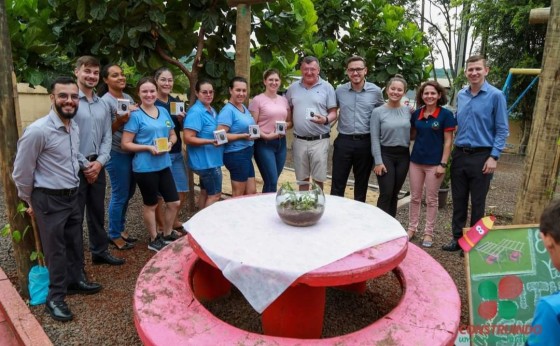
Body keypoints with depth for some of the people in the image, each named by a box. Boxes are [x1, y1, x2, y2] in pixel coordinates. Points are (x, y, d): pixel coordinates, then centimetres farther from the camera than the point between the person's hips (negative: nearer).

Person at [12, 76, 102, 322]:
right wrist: (31, 202, -1)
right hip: (49, 200, -7)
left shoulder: (75, 127, 4)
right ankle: (54, 298, 22)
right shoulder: (37, 131, -21)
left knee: (75, 242, 19)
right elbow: (21, 172, -12)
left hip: (72, 196, 7)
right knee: (55, 248, 5)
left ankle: (76, 280, 40)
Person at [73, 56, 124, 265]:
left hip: (97, 166, 6)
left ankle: (100, 252, 30)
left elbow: (107, 137, 9)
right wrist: (83, 165, -12)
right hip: (75, 168, -6)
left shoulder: (103, 105, 11)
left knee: (97, 212, 16)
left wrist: (99, 162, -4)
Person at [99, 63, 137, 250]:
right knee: (120, 195, 1)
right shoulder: (105, 101, -12)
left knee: (128, 193, 16)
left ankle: (121, 228, 32)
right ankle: (114, 235, 18)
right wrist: (119, 121, -27)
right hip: (117, 154, -7)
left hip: (132, 152, 8)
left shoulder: (129, 98, 10)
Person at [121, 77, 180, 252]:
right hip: (145, 167, -6)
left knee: (174, 202, 11)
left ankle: (167, 234, 33)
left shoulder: (164, 112, 8)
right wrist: (148, 147, -21)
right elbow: (125, 144, -12)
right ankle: (154, 239, 29)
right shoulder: (135, 115, -10)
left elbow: (173, 135, 17)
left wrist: (170, 143, -5)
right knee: (151, 204, 10)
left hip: (164, 165, 6)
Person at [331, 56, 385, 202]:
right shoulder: (340, 91, 2)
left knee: (361, 183, 13)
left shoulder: (376, 91, 0)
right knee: (337, 183, 4)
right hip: (343, 141, 0)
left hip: (365, 142, 0)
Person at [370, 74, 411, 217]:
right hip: (385, 155, -4)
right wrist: (378, 161, -13)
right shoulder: (378, 112, -5)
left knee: (395, 194, 11)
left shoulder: (408, 111, 6)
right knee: (386, 194, -7)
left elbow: (411, 134, 16)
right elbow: (375, 138, -8)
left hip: (403, 156, 4)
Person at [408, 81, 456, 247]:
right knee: (415, 198, 12)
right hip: (416, 161, 4)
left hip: (434, 163, -4)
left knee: (431, 200, 7)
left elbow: (448, 141, -8)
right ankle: (412, 228, 25)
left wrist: (443, 164, -13)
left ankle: (428, 232, 18)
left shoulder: (445, 114, -7)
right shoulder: (416, 113, 5)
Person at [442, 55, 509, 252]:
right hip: (459, 154, 5)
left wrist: (494, 157, -13)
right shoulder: (460, 95, 9)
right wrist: (453, 150, 11)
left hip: (481, 156, -4)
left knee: (477, 203, 5)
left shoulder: (496, 96, -5)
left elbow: (502, 130, -6)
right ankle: (457, 238, 24)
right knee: (458, 201, 11)